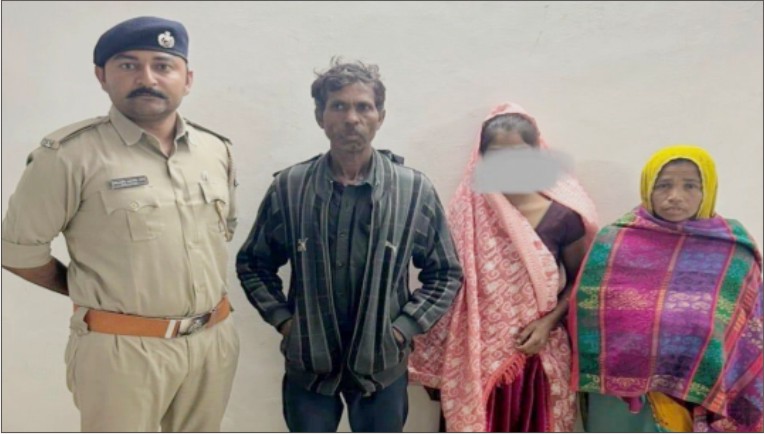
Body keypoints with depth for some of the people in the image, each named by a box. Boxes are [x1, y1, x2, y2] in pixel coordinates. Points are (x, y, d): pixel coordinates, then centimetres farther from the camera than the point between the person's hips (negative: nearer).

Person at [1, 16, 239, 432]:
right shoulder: (70, 153, -12)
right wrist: (88, 292, 5)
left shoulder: (216, 149, 5)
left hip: (215, 340, 5)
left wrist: (198, 284, 10)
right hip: (122, 349, -5)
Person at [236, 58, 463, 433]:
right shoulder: (288, 187, -7)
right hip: (308, 362, 1)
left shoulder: (415, 190, -9)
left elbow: (446, 274, -1)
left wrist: (404, 327, -9)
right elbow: (252, 263, 5)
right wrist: (282, 318, -5)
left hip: (382, 364, 0)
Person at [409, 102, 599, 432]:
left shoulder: (561, 217, -7)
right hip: (476, 358, 0)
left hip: (538, 357, 0)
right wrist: (436, 366, 2)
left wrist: (549, 321, -10)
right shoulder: (466, 214, -5)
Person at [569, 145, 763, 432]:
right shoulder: (613, 242, -6)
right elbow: (586, 315, 0)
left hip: (699, 400, 0)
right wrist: (593, 376, -3)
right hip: (617, 391, 0)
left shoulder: (734, 253, -4)